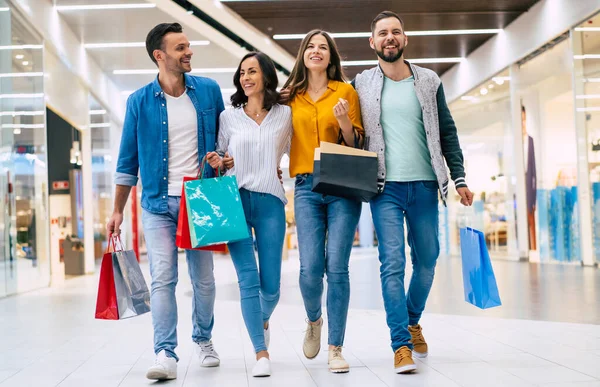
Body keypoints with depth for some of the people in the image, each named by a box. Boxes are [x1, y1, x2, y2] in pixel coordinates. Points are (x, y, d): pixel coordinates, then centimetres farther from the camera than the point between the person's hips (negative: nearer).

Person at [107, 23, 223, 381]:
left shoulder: (209, 91, 2)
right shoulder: (140, 101, 0)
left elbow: (224, 139, 14)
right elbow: (128, 160, 5)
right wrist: (118, 210, 4)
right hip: (159, 203, -1)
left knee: (204, 279, 9)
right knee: (162, 279, -9)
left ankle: (204, 338, 30)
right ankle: (166, 354, -8)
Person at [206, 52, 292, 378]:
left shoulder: (285, 115, 7)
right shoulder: (228, 117, 8)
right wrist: (218, 163, -3)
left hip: (270, 202, 0)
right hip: (235, 200, 0)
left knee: (271, 285, 1)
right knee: (248, 280, -9)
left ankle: (263, 320, 35)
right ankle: (261, 353, -4)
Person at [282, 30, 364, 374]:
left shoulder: (347, 91, 6)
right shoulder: (291, 97, 12)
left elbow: (358, 145, 6)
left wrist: (344, 122, -11)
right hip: (306, 187, 1)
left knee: (337, 267, -6)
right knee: (310, 268, -7)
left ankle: (336, 348, 3)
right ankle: (314, 320, 25)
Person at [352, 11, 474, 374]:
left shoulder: (429, 81, 8)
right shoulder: (362, 85, 5)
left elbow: (447, 132, 9)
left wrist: (460, 179, 3)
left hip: (425, 185, 2)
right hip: (385, 187, -2)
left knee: (427, 261, 9)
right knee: (393, 263, -9)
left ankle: (413, 321, 33)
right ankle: (402, 344, -5)